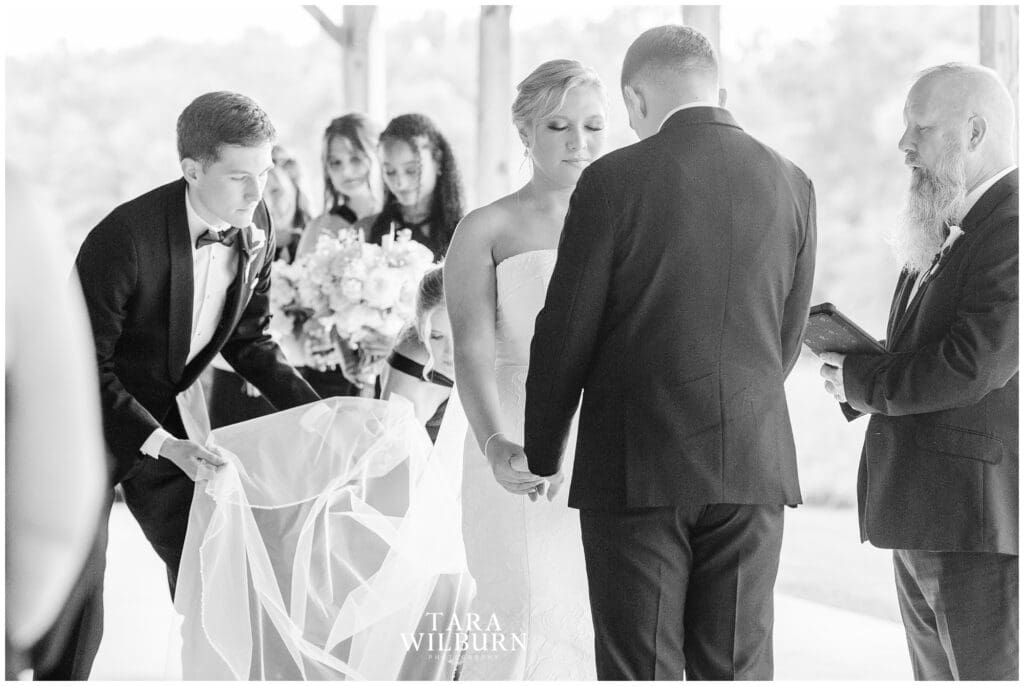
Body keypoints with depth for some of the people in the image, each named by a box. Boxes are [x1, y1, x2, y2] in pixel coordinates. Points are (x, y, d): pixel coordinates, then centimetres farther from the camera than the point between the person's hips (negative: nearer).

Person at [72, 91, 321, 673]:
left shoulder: (256, 227, -11)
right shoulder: (125, 238, -32)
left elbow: (249, 338, 4)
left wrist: (313, 409, -8)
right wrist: (162, 446, -31)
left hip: (171, 414, 6)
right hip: (93, 419, -6)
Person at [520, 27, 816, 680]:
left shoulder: (615, 180, -8)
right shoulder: (791, 184, 4)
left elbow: (565, 333, -4)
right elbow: (787, 339, 12)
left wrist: (543, 455, 10)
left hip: (638, 466, -3)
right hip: (754, 464, 3)